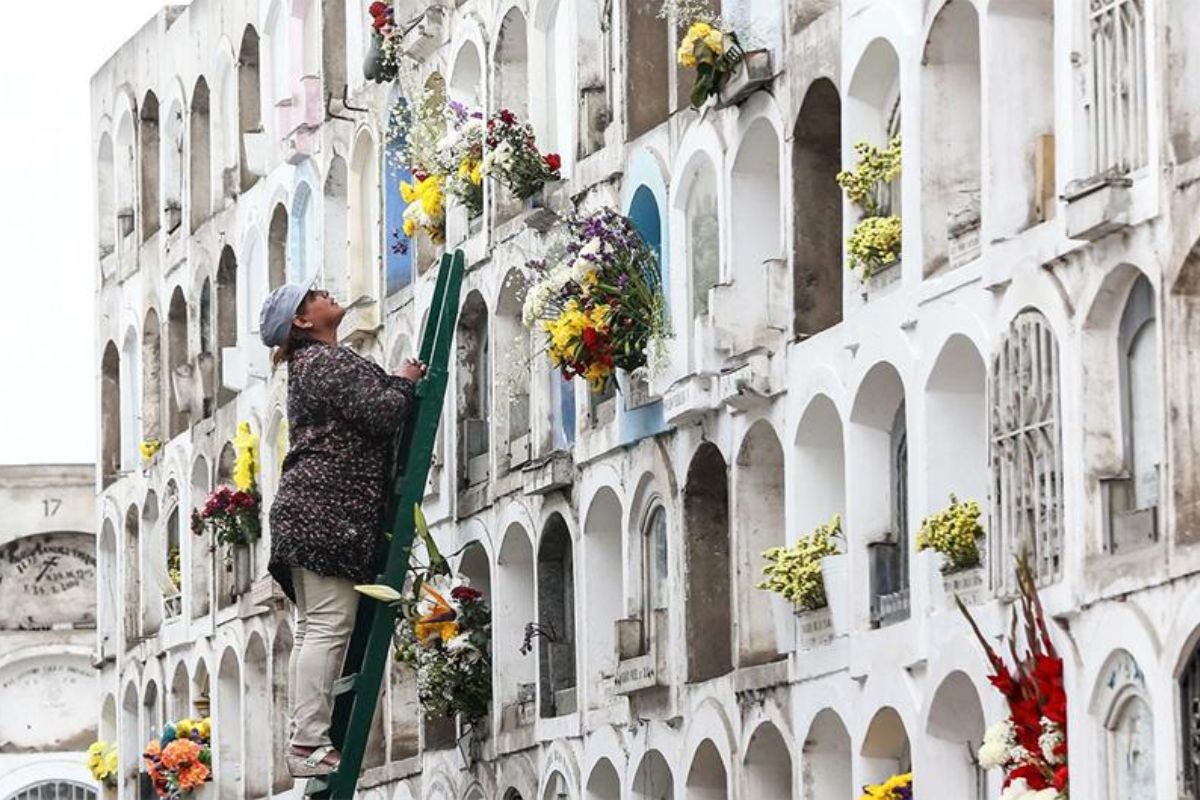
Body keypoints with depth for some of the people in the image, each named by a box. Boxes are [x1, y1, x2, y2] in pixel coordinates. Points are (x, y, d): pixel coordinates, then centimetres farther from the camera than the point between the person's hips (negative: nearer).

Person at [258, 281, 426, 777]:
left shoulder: (308, 364, 24)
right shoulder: (329, 361, -8)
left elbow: (364, 417, 26)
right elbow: (380, 414, -15)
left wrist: (397, 383, 15)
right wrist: (404, 382, 2)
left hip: (305, 512, 11)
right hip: (327, 512, -11)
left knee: (313, 629, 7)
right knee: (329, 625, -14)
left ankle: (303, 742, 5)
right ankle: (310, 744, -19)